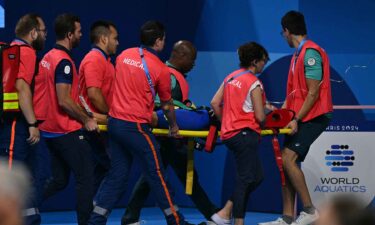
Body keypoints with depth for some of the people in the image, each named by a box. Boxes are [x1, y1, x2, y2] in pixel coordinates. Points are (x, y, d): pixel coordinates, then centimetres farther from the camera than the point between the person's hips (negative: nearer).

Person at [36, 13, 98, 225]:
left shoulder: (48, 58, 10)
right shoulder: (64, 62, -18)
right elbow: (64, 100, -23)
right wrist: (86, 120, -12)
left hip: (51, 129, 9)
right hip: (68, 131, -9)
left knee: (59, 180, 15)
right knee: (86, 177, 0)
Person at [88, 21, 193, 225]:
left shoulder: (124, 55, 8)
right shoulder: (160, 69, -8)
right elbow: (167, 104, 3)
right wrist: (174, 127, 21)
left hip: (114, 122, 6)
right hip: (135, 127, -6)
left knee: (116, 175, 11)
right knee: (157, 175, 4)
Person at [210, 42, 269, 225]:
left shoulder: (231, 78, 12)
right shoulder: (254, 83, -11)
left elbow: (215, 103, 11)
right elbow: (260, 117, -13)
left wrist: (225, 122, 18)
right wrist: (263, 125, 8)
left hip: (229, 133, 9)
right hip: (246, 134, -9)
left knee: (256, 177, 15)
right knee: (245, 179, -7)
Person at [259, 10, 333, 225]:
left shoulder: (311, 53, -15)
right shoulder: (299, 54, 15)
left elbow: (313, 93, -18)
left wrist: (296, 119, -19)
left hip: (313, 117, -10)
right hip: (299, 117, 10)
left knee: (288, 158, -19)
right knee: (287, 161, 5)